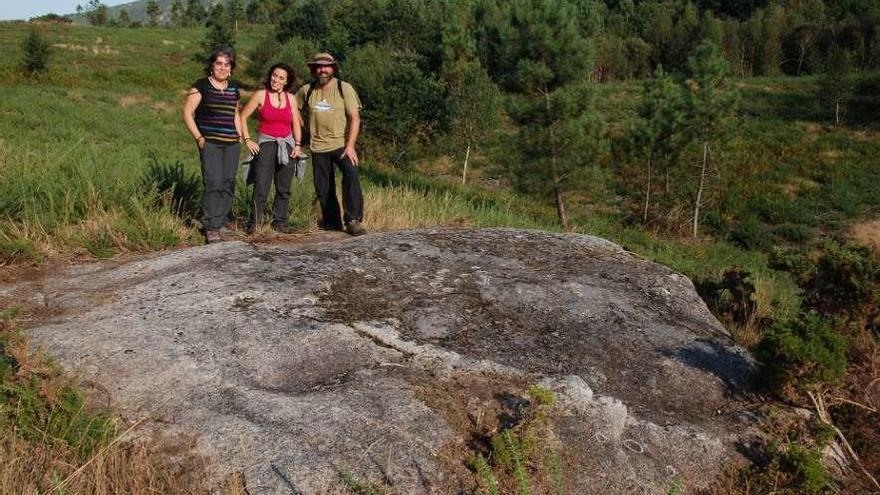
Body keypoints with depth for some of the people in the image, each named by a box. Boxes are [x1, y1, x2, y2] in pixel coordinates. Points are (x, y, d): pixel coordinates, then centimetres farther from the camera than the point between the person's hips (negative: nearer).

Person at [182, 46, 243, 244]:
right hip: (210, 143, -6)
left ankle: (219, 222, 13)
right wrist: (199, 137, -10)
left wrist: (240, 136, 17)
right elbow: (187, 113, -4)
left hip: (232, 144, 6)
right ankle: (211, 228, -9)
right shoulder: (201, 86, -1)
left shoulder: (233, 88, 16)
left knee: (228, 184, 3)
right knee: (213, 183, -13)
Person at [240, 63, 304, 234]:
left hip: (287, 144, 4)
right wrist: (247, 140, -6)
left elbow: (296, 123, 13)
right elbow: (242, 117, 1)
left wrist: (298, 144, 2)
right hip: (266, 143, -4)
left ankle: (280, 222, 16)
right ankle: (253, 223, -3)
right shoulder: (260, 95, -2)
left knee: (284, 188, 7)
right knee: (261, 188, -11)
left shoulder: (290, 98, 7)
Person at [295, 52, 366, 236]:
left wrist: (350, 145, -17)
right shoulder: (306, 90, 5)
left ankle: (353, 220, -21)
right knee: (323, 188, 7)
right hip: (318, 147, 3)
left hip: (342, 144, -3)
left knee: (351, 175, -24)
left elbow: (355, 118, -7)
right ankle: (331, 222, 24)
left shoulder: (344, 88, -4)